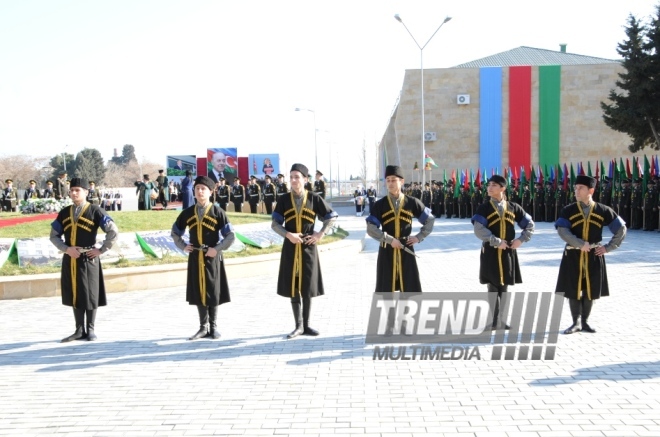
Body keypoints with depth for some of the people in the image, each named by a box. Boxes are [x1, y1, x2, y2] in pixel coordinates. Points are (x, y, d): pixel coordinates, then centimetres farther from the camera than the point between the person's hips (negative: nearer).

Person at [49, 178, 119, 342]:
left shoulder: (95, 211, -5)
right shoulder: (64, 213, 8)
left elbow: (114, 232, -8)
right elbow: (54, 235, 12)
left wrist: (101, 250, -8)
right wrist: (67, 249, -4)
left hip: (88, 259, -4)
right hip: (70, 259, 5)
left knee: (90, 295, 3)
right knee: (74, 295, 10)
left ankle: (90, 330, 15)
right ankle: (79, 330, 19)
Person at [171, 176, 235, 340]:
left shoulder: (217, 212, -5)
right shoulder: (187, 213, 5)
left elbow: (230, 236, -6)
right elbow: (175, 232, 19)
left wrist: (217, 249, -14)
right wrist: (182, 246, 5)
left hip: (212, 258, -3)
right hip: (195, 258, 3)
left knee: (213, 292, 3)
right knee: (198, 292, 7)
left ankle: (213, 327, 15)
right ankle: (203, 327, 17)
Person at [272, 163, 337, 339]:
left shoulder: (314, 198, -1)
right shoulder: (284, 200, 2)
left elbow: (332, 217, 6)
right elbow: (275, 224, 1)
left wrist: (320, 234, -5)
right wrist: (288, 234, -15)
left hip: (308, 247, -1)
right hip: (290, 248, 1)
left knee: (307, 288, 4)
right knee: (293, 288, 4)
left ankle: (305, 325, 15)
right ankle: (299, 326, 13)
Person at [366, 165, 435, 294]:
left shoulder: (412, 202, 0)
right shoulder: (380, 204, -3)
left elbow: (430, 220, 10)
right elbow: (371, 229, -9)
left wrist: (419, 237, 1)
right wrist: (390, 240, -16)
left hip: (406, 249, 1)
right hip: (387, 251, -1)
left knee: (410, 287, 5)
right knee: (386, 288, 5)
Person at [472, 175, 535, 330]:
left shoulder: (513, 207, 6)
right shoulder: (484, 208, -3)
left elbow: (529, 224, 12)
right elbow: (478, 230, -15)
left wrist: (521, 239, -2)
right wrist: (496, 242, -19)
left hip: (508, 252, 3)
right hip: (491, 252, -3)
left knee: (504, 286, 10)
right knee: (493, 286, -4)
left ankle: (499, 320, 20)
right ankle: (497, 322, 2)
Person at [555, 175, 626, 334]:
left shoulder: (603, 211, 0)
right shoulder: (568, 211, -2)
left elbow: (621, 229, 6)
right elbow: (562, 231, -13)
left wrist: (609, 247, 1)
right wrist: (580, 244, -21)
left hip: (594, 256, 1)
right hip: (573, 256, 0)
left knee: (591, 290, 6)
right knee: (573, 290, 0)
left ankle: (585, 322, 20)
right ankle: (576, 323, 10)